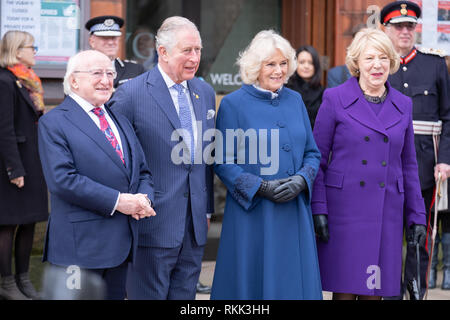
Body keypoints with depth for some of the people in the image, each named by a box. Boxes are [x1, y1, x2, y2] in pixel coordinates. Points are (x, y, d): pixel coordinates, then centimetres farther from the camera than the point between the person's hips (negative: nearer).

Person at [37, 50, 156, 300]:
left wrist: (144, 199, -5)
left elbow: (143, 172, 19)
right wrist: (116, 201, -19)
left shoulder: (121, 121, 20)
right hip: (80, 244, -7)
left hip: (122, 242, 7)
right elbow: (61, 179, -17)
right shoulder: (53, 123, -4)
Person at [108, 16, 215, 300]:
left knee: (185, 295, 11)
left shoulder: (205, 92, 11)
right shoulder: (132, 93, -9)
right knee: (149, 294, 1)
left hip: (195, 224, 6)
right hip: (153, 225, -6)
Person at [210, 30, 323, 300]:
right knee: (252, 284, 3)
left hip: (295, 213, 4)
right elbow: (223, 163, -5)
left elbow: (312, 153, 12)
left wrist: (301, 180, -9)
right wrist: (261, 187, -16)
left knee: (294, 282, 6)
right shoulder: (233, 103, -4)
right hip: (252, 212, -4)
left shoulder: (295, 100, 10)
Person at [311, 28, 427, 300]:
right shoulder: (335, 99, 0)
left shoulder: (403, 106, 10)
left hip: (387, 213, 3)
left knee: (374, 292, 5)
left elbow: (408, 165, 14)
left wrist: (417, 216, 10)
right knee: (344, 290, -1)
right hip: (343, 210, -3)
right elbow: (317, 159, 0)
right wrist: (318, 209, -9)